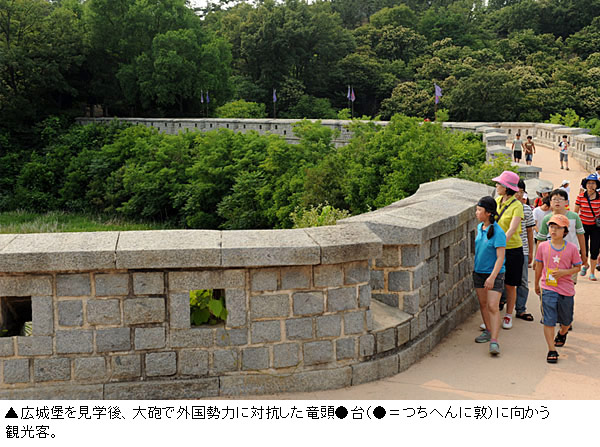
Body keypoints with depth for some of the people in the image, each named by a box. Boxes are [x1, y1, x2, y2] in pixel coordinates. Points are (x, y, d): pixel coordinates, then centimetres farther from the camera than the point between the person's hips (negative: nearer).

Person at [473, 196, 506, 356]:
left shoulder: (498, 232, -19)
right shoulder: (480, 227, 4)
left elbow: (500, 257, -21)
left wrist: (492, 276, -27)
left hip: (494, 274, -7)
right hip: (478, 272, 8)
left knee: (493, 306, -12)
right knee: (483, 303, 15)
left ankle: (494, 341, -12)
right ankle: (488, 331, 31)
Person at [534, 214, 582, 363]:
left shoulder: (571, 248, -7)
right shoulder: (543, 246, -3)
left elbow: (577, 267, 2)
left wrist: (564, 272, -17)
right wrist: (537, 284, 18)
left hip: (566, 290, 1)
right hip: (548, 288, -1)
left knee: (566, 320, 17)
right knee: (548, 320, -8)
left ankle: (562, 334, 51)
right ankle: (552, 350, -1)